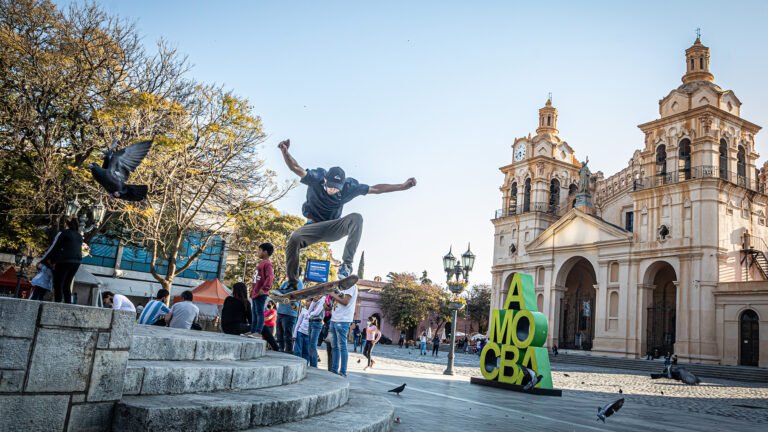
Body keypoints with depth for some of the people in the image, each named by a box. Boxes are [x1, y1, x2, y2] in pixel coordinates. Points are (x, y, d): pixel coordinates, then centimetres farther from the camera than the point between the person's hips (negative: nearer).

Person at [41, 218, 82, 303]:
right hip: (76, 262, 6)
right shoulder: (79, 236, 20)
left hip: (64, 261, -6)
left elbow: (53, 248, 0)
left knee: (58, 286, -3)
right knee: (66, 286, 11)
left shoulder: (63, 233, 1)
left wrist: (42, 261, 7)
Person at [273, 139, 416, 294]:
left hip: (334, 228, 0)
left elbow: (376, 189, -11)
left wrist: (402, 186, -15)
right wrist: (285, 152, -49)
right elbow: (296, 168, -29)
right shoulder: (316, 179, -18)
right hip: (314, 226, 0)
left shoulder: (349, 187, -14)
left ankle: (347, 263, -33)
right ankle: (292, 285, -15)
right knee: (294, 238, -30)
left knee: (356, 218, -30)